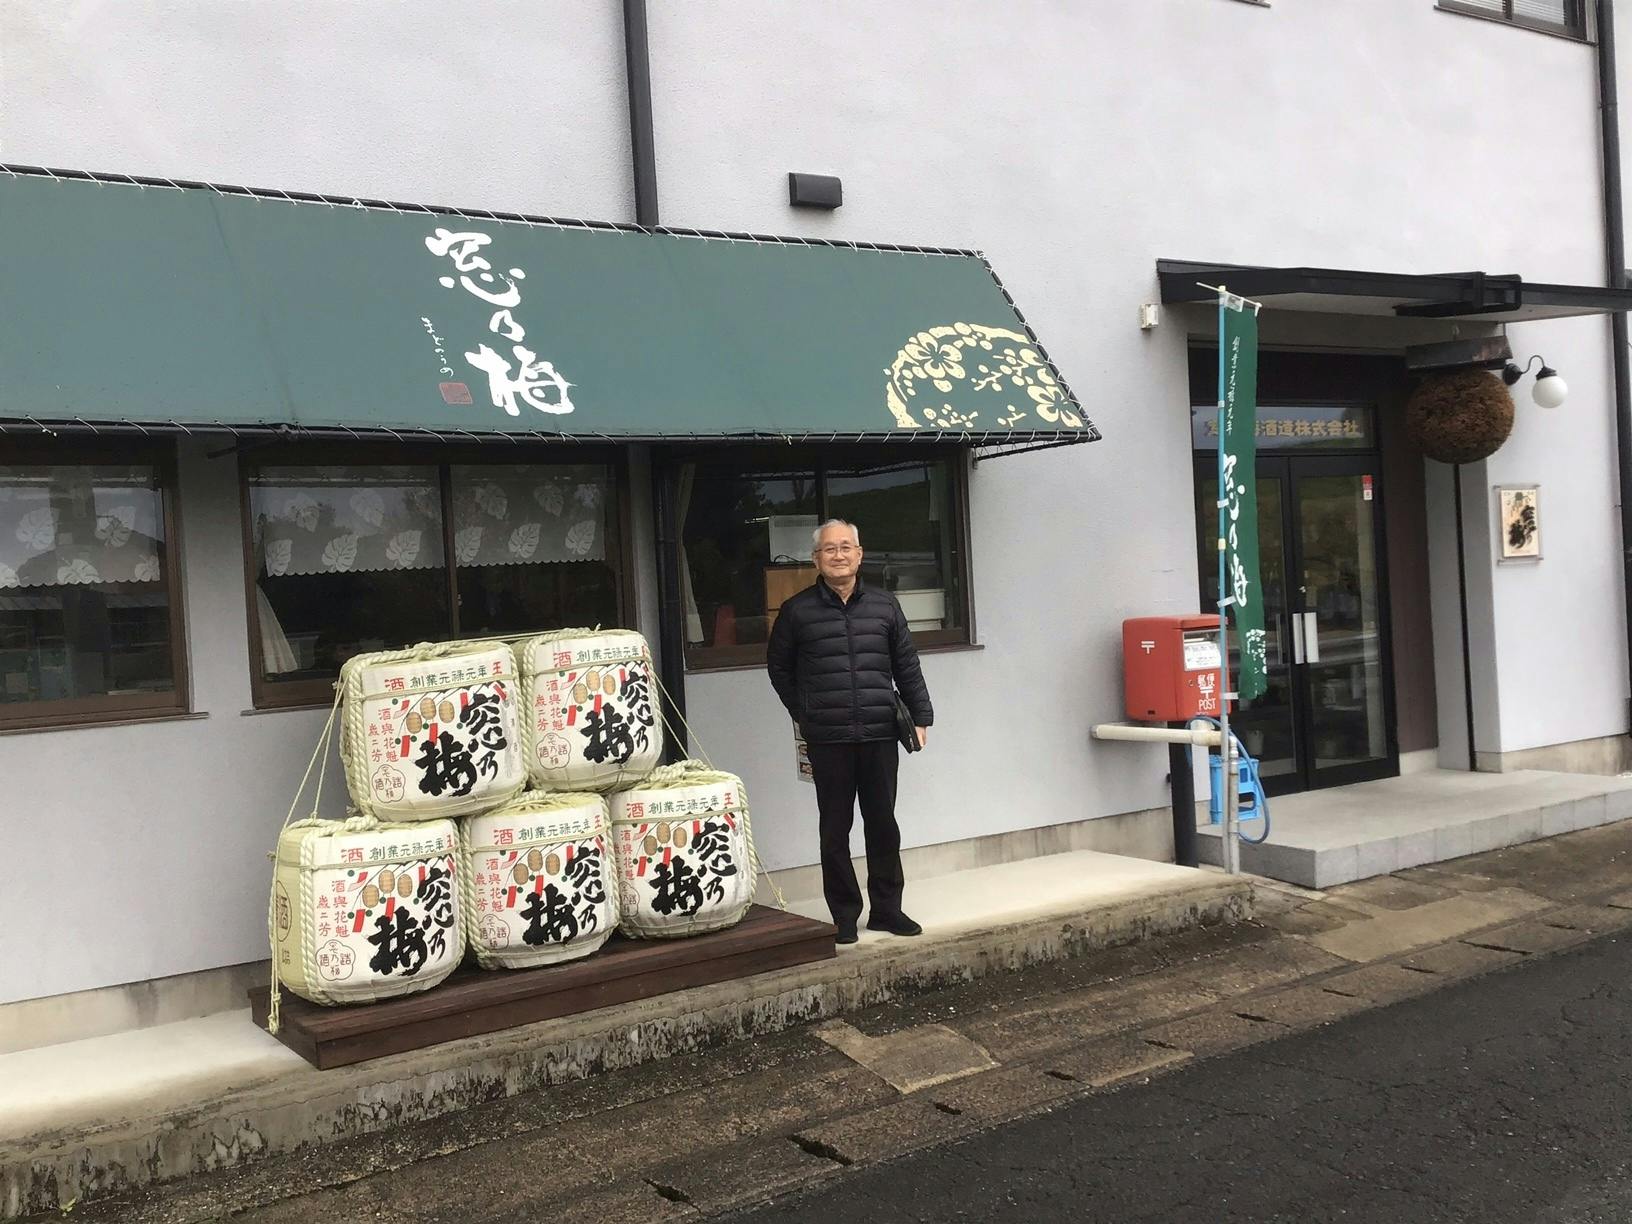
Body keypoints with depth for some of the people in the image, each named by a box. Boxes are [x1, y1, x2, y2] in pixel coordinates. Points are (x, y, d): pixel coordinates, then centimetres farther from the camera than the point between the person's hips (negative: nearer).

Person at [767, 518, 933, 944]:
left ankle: (886, 908, 21)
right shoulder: (797, 611, 1)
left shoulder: (884, 605, 7)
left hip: (880, 735, 2)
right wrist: (804, 713, 7)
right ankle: (844, 914, 14)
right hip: (828, 740, -2)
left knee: (883, 822, 9)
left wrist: (920, 716, 7)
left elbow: (907, 666, 11)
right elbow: (778, 667, 11)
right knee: (835, 829, 4)